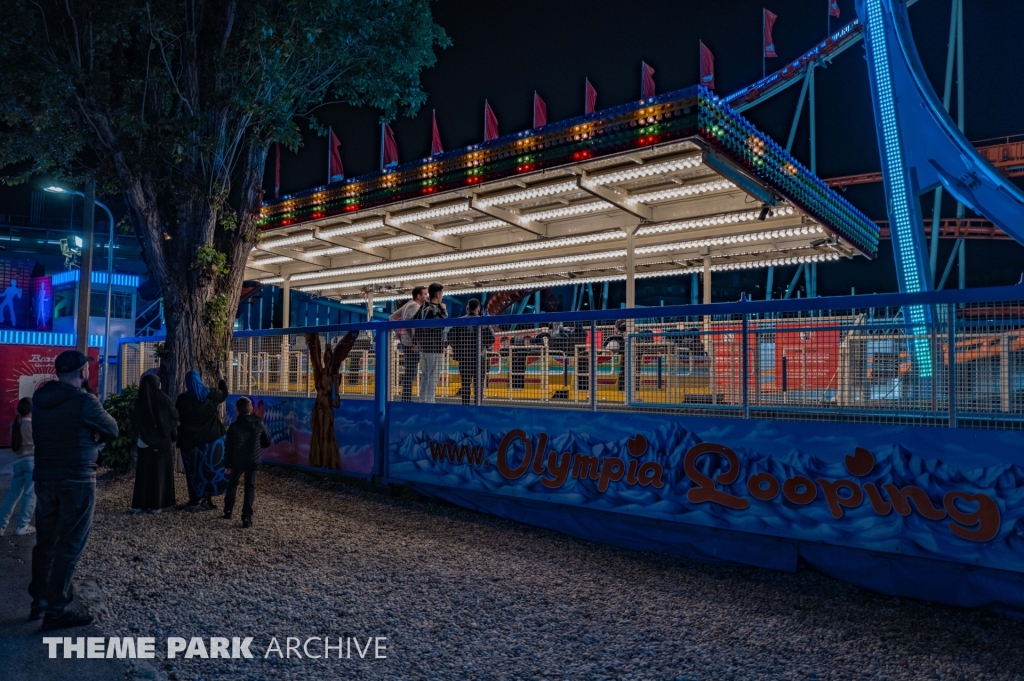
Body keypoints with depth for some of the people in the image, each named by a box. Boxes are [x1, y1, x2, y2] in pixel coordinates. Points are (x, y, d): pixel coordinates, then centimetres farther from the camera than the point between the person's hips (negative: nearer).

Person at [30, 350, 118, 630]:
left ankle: (39, 600, 28)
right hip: (76, 482, -7)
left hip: (44, 478, 7)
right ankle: (57, 610, 5)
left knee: (45, 541, 18)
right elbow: (112, 431, -6)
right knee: (69, 545, 0)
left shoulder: (39, 399, 6)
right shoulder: (84, 401, -17)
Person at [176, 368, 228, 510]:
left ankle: (196, 500, 8)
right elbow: (224, 394, 16)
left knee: (194, 470, 7)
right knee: (210, 468, 8)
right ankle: (207, 498, 8)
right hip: (211, 438, 1)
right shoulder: (210, 395, -6)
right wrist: (221, 379, 29)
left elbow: (177, 418, 5)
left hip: (190, 440, -1)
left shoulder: (182, 398, -8)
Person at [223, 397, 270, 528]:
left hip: (237, 461, 0)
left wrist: (227, 464, 2)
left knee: (232, 484, 22)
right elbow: (267, 442, 2)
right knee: (250, 487, 3)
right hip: (253, 461, 0)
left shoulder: (234, 426, -10)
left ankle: (228, 511, 31)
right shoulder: (259, 424, -8)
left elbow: (228, 447, -7)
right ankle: (247, 517, -6)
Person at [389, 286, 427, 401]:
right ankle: (406, 399, -4)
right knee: (410, 373, -7)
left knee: (409, 372, 15)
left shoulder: (409, 304, 16)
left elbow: (392, 317, 21)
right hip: (411, 344, -10)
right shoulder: (415, 306, -14)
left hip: (406, 343, 10)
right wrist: (413, 343, -23)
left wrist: (399, 332, 16)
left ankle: (406, 399, 20)